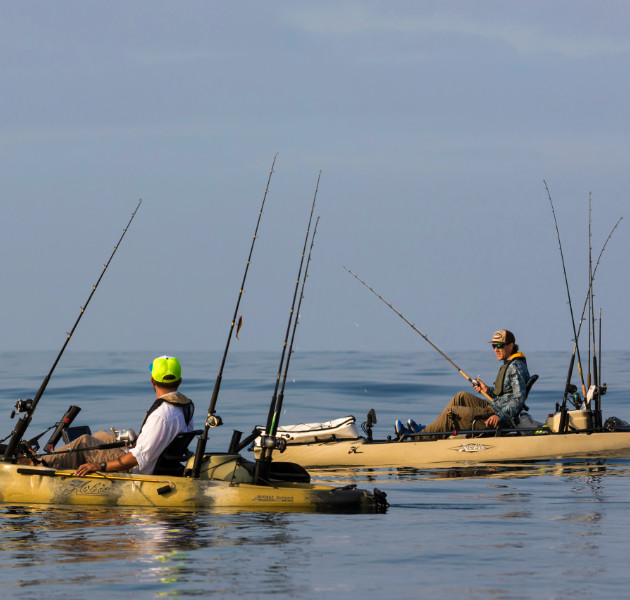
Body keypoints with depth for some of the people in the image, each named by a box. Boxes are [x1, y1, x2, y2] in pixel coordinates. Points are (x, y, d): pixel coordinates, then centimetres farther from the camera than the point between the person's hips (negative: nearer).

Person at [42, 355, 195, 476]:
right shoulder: (187, 405, -1)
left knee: (84, 443, -1)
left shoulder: (162, 415, -31)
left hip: (137, 473, -10)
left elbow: (141, 458, -31)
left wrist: (100, 466, -29)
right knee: (102, 436, 25)